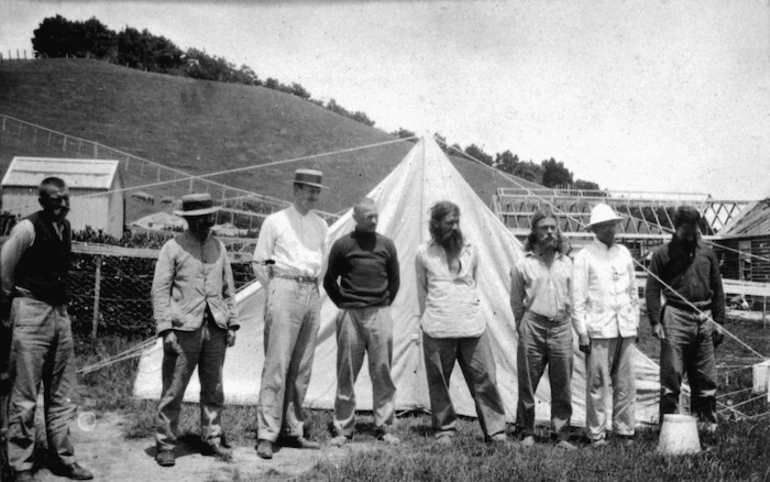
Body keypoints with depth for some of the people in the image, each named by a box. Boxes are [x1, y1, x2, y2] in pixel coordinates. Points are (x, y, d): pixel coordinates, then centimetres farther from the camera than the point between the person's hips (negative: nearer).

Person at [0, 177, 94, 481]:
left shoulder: (65, 228, 8)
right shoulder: (28, 228, -13)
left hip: (60, 313, 7)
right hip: (31, 314, -7)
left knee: (62, 393, 13)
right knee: (25, 394, -2)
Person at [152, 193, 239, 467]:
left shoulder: (218, 247, 13)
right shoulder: (173, 248, 0)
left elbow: (228, 288, 17)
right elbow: (160, 291, -3)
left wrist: (232, 323, 10)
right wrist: (166, 328, -11)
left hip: (215, 328, 4)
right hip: (184, 328, -4)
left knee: (213, 388, 9)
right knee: (173, 390, -1)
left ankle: (212, 439, 20)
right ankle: (165, 444, 8)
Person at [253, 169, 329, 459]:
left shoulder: (321, 225, 15)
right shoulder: (275, 222, 2)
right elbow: (259, 263, 3)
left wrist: (312, 288, 11)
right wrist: (276, 290, 0)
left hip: (312, 294, 5)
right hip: (285, 291, -5)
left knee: (302, 368, 7)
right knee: (277, 364, -10)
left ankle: (292, 430, 14)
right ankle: (267, 435, -7)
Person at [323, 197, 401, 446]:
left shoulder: (386, 245, 5)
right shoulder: (342, 245, -1)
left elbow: (394, 281, 14)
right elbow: (329, 281, 7)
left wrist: (384, 305, 9)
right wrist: (344, 305, 4)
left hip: (379, 314, 2)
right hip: (350, 315, -1)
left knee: (382, 373, 4)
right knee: (346, 374, 3)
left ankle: (384, 427, 13)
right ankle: (343, 428, 12)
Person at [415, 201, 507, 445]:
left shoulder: (470, 250, 10)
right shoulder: (424, 253, 4)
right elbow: (422, 290, 12)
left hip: (473, 326, 2)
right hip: (437, 329, -1)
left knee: (484, 379, 0)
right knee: (439, 382, 4)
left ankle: (495, 430, 8)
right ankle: (444, 429, 19)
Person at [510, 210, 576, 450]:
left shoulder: (566, 263, 9)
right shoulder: (523, 265, 1)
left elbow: (572, 298, 15)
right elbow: (516, 302, 9)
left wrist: (566, 319, 12)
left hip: (561, 327, 2)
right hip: (533, 327, -2)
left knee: (562, 387, 4)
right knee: (527, 384, 3)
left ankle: (561, 435, 13)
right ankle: (527, 433, 16)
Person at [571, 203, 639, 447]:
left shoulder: (624, 253, 14)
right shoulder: (585, 256, -1)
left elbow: (633, 292, 20)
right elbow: (578, 298, -2)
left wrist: (634, 324, 15)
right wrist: (581, 332, -7)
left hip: (625, 329, 5)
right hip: (598, 330, -4)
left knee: (626, 383, 6)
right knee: (597, 384, -4)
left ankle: (625, 430, 16)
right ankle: (596, 434, 5)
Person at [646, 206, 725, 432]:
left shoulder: (707, 254, 13)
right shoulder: (663, 254, 1)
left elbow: (717, 290, 16)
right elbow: (652, 290, -2)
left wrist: (719, 321, 10)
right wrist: (655, 321, -10)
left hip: (704, 319, 4)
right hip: (676, 318, -4)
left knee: (706, 377, 7)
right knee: (671, 375, -3)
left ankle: (707, 423, 18)